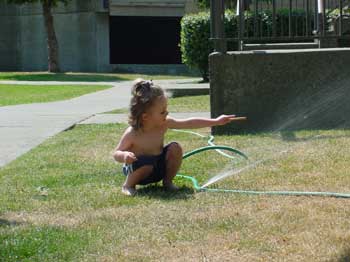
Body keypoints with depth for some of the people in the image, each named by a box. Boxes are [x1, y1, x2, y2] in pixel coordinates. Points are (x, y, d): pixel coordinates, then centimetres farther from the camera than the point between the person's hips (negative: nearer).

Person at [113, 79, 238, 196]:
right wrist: (125, 156, -42)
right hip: (138, 168, -5)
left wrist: (216, 121, -8)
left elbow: (190, 123, -6)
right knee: (146, 163, -38)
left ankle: (167, 181, 4)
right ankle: (128, 185, -7)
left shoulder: (164, 123, -12)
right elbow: (116, 153, -17)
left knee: (175, 148, -16)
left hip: (159, 168, 5)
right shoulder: (132, 133, -25)